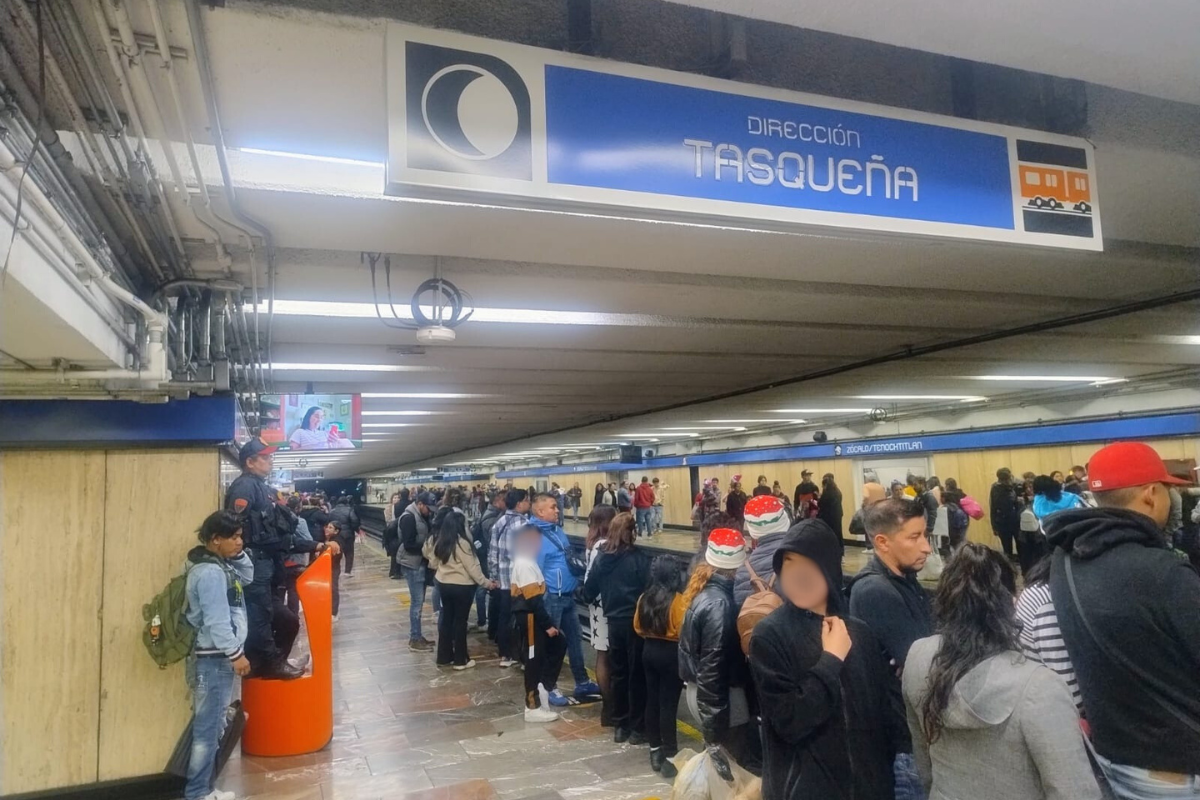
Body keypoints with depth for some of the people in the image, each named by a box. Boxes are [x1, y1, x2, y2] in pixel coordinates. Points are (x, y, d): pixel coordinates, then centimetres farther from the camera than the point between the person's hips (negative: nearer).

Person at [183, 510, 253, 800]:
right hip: (213, 658, -10)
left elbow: (247, 576, 19)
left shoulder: (219, 564, 8)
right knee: (207, 729, 0)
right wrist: (236, 654, -17)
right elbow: (216, 620, -24)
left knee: (212, 726, 17)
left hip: (218, 656, 10)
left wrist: (238, 554, 2)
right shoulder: (210, 572, -22)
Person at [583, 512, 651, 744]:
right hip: (636, 622, -4)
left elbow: (588, 592, 6)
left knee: (618, 673, 16)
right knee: (637, 675, 7)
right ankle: (637, 728, 14)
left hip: (614, 622, 4)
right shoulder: (640, 559, -15)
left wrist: (593, 599, 27)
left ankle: (619, 726, 24)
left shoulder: (601, 558, -1)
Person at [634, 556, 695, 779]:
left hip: (649, 651, 6)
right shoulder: (680, 600, -19)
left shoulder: (645, 597, 0)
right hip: (671, 654, -6)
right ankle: (670, 757, 7)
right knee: (668, 704, 0)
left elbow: (637, 627, 8)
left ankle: (655, 751, 25)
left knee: (652, 700, 14)